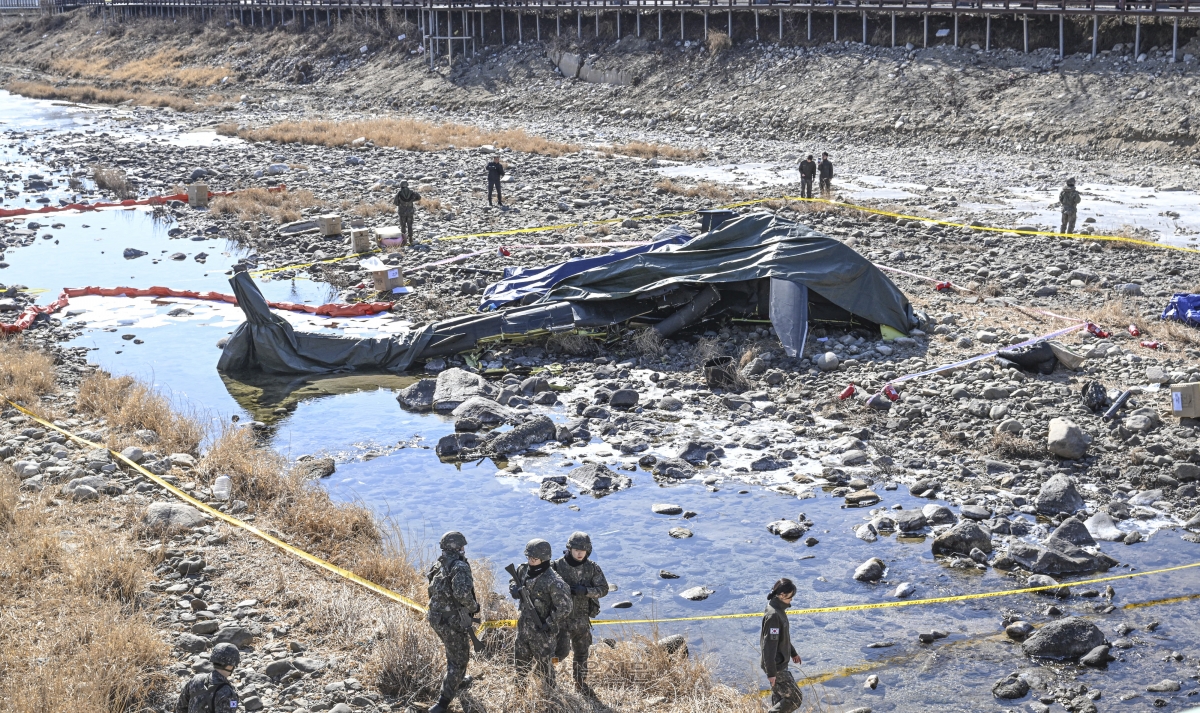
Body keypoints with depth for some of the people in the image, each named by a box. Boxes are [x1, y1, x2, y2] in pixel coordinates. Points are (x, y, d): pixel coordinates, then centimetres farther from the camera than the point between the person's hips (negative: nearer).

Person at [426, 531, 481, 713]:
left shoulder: (438, 565, 6)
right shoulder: (460, 566, -20)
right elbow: (462, 593, -35)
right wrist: (473, 606, -16)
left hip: (437, 619, 8)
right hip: (453, 621, -8)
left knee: (453, 652, 32)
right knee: (459, 660, 4)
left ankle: (458, 681, 55)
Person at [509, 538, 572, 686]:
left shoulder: (553, 581, -24)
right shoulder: (524, 571, -2)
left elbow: (564, 608, -22)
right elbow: (513, 582, 17)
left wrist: (549, 625, -20)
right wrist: (514, 589, -6)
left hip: (542, 630, -7)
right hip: (524, 625, 7)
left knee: (543, 666, 6)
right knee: (520, 663, 21)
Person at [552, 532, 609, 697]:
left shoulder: (592, 568, -4)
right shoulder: (558, 565, -11)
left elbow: (603, 589, -8)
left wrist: (585, 591, -23)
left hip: (582, 618, 3)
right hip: (562, 616, -3)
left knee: (581, 653, 14)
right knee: (562, 651, -11)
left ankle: (581, 684, 32)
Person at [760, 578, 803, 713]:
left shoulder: (779, 610, 7)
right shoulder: (773, 615, -25)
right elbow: (769, 645, -25)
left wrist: (793, 653, 31)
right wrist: (771, 672, -24)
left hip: (780, 664, 10)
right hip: (776, 667, -10)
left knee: (779, 699, 16)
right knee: (795, 699, -6)